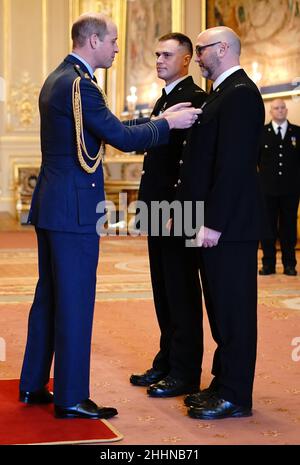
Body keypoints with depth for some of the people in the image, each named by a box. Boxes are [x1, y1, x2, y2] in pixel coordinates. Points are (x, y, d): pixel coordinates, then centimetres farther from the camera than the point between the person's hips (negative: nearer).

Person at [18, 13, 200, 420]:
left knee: (49, 296, 16)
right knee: (75, 301, -4)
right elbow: (122, 137, -18)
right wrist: (168, 123, -5)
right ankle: (70, 398, 3)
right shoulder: (78, 83, -16)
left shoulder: (58, 79, 15)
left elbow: (108, 132, 18)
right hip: (74, 207, -10)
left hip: (51, 204, 10)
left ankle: (33, 385, 25)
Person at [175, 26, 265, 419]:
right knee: (221, 307, 14)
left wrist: (213, 222, -22)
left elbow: (233, 164, -20)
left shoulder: (240, 94, -13)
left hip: (229, 224, -10)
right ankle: (224, 383, 24)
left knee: (233, 309, -2)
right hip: (214, 222, 10)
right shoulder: (223, 93, 18)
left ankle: (234, 396, 6)